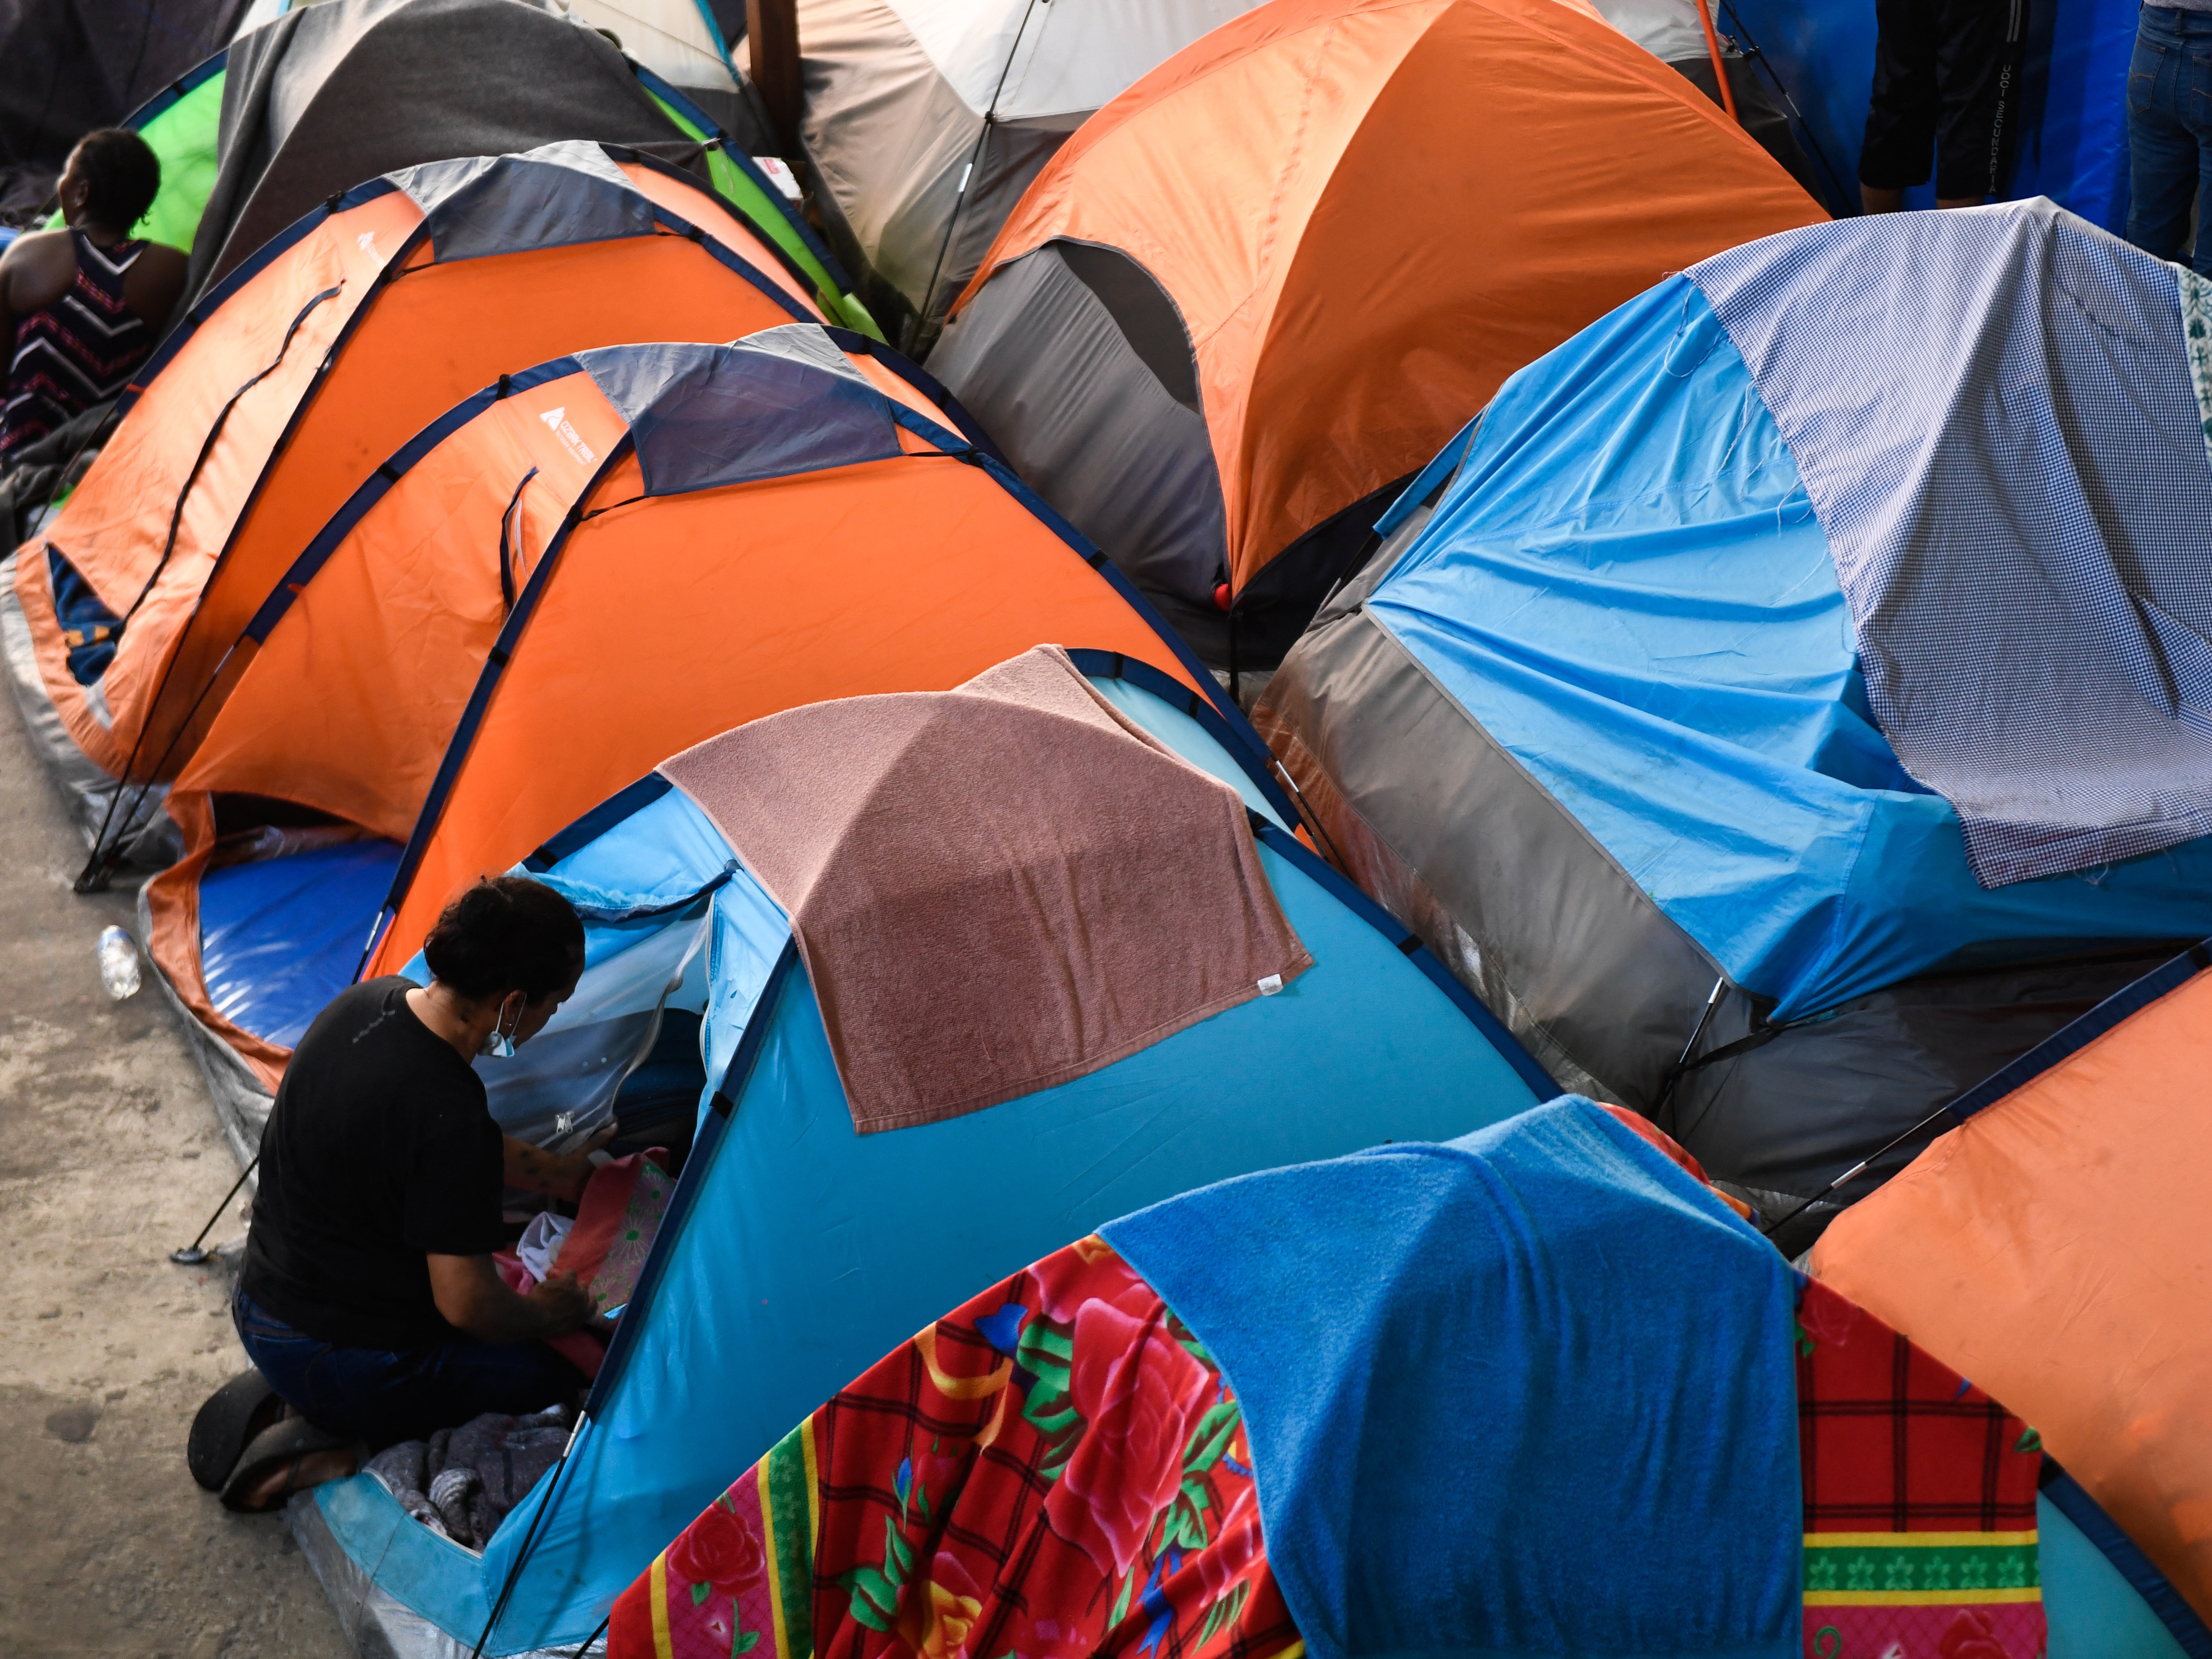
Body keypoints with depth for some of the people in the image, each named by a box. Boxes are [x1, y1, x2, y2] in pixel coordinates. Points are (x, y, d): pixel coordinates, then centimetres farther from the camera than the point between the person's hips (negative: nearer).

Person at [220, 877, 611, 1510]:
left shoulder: (367, 1001, -4)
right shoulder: (449, 1115, -31)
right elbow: (467, 1306, -25)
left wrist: (560, 1175, 22)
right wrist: (546, 1315, -5)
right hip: (342, 1367, -9)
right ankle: (346, 1444, -4)